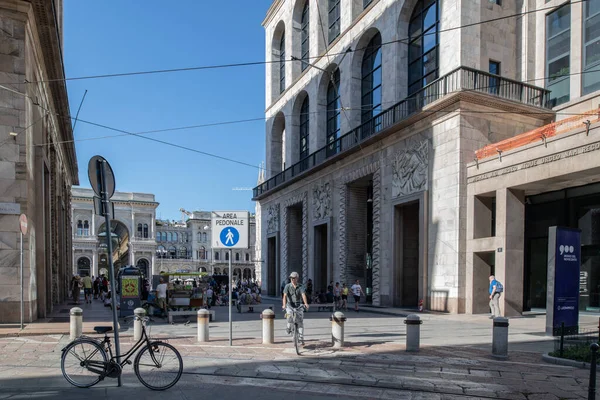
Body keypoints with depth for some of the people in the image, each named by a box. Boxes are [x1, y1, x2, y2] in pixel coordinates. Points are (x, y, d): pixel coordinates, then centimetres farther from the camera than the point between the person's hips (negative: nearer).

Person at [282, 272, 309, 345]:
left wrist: (306, 303, -36)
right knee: (289, 314, -32)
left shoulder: (300, 286, -4)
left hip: (299, 305, 1)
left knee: (300, 322, -3)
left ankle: (301, 339, 6)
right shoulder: (287, 286, -6)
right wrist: (284, 305, -33)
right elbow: (285, 296, -17)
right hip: (290, 305, -1)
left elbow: (303, 295, -18)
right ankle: (289, 327, -4)